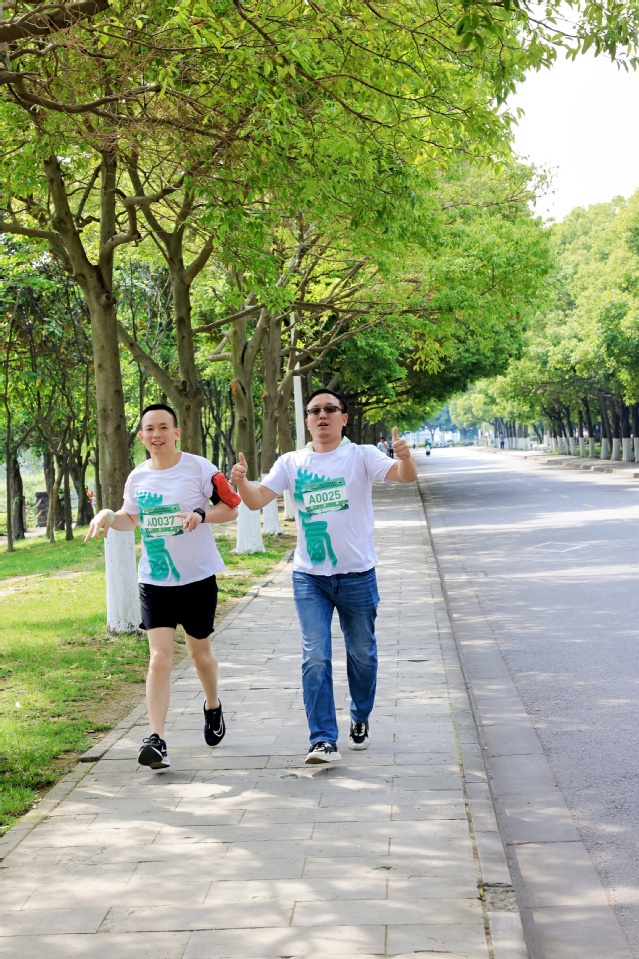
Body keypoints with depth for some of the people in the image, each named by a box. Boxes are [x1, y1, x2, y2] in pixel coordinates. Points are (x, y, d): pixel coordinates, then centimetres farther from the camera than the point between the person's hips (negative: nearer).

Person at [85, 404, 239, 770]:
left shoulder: (199, 468, -7)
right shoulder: (138, 477, 4)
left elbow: (232, 508, -3)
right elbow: (132, 518, 19)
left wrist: (201, 514, -21)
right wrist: (109, 516, -2)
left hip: (198, 576, -2)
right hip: (155, 580, 2)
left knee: (200, 651, 14)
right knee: (160, 658, -9)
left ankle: (213, 707, 44)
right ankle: (156, 740, -13)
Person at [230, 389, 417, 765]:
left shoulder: (362, 457, -2)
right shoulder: (291, 463, 6)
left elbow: (404, 477, -15)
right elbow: (257, 500, 2)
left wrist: (406, 458, -39)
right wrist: (241, 482, -20)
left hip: (357, 575, -1)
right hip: (310, 578, 1)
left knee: (362, 653, 12)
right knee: (315, 658, -7)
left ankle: (361, 719, 36)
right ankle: (324, 740, -5)